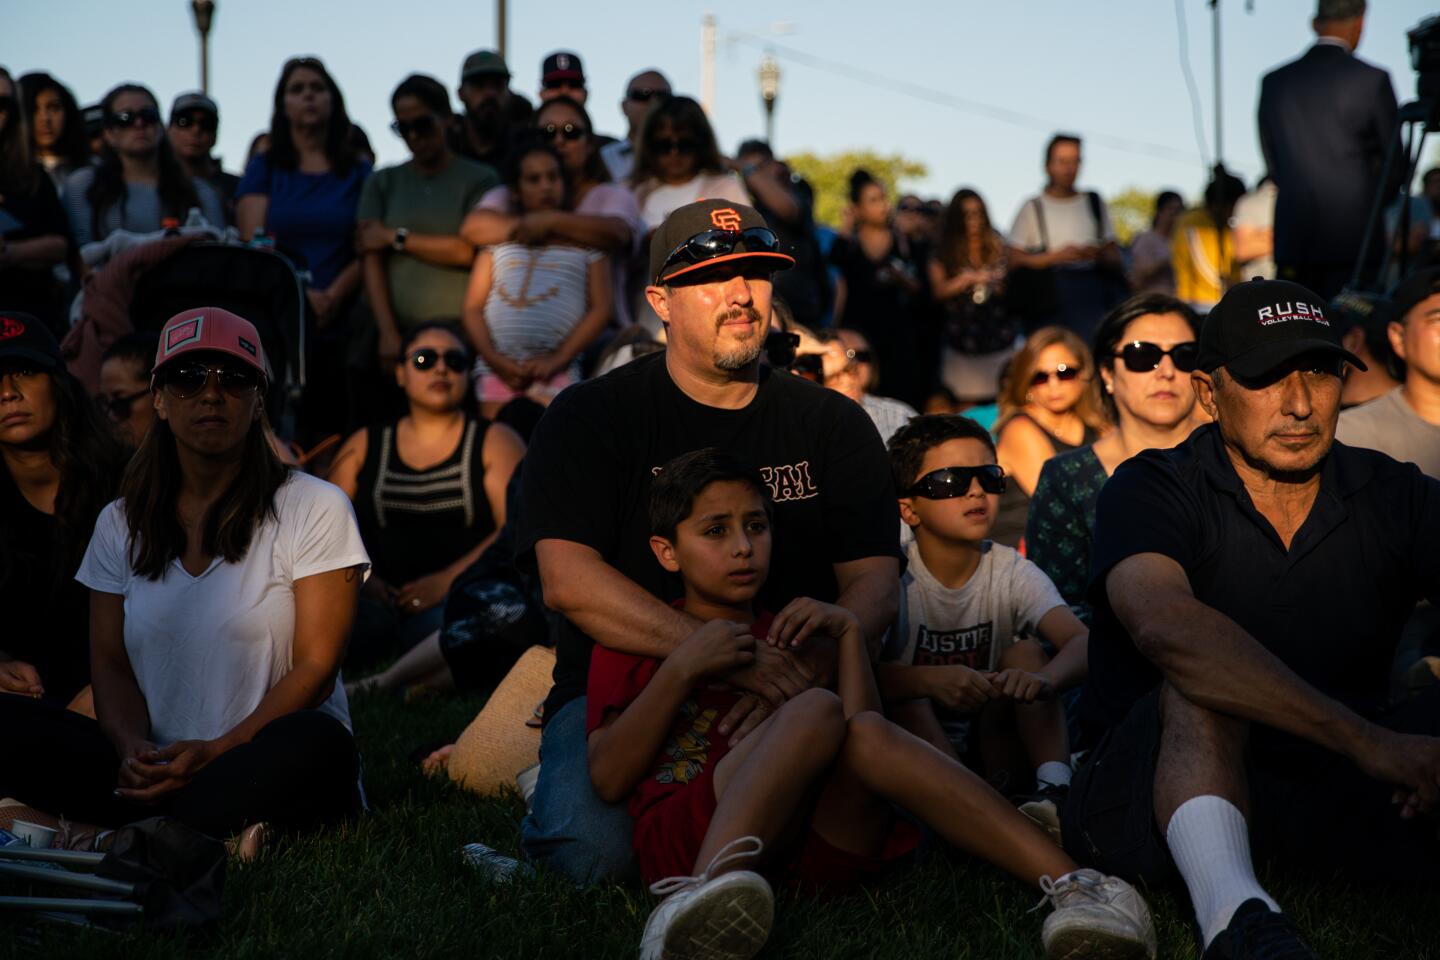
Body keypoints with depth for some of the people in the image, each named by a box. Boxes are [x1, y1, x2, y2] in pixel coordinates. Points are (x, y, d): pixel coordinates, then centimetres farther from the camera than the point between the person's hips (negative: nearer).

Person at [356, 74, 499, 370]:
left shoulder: (480, 179, 7)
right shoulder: (383, 183, 16)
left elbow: (471, 251, -6)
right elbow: (372, 261, 6)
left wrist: (396, 238, 1)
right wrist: (387, 333, -7)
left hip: (458, 326, -2)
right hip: (398, 328, 2)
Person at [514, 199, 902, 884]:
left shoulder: (832, 423, 10)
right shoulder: (589, 417, 1)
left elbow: (875, 584, 2)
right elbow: (567, 579, -14)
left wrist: (803, 670, -22)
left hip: (790, 696, 3)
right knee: (597, 851, -30)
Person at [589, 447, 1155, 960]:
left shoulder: (791, 636, 29)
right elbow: (609, 779, 4)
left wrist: (848, 631, 3)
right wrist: (682, 669, -2)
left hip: (815, 841, 3)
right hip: (688, 835, -3)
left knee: (867, 733, -27)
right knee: (816, 711, -27)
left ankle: (1071, 888, -42)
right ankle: (703, 900, -56)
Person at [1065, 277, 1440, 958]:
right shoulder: (1152, 491, -7)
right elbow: (1167, 626, -30)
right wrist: (1364, 739, -37)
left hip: (1339, 797, 3)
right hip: (1154, 792, -3)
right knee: (1200, 685, -32)